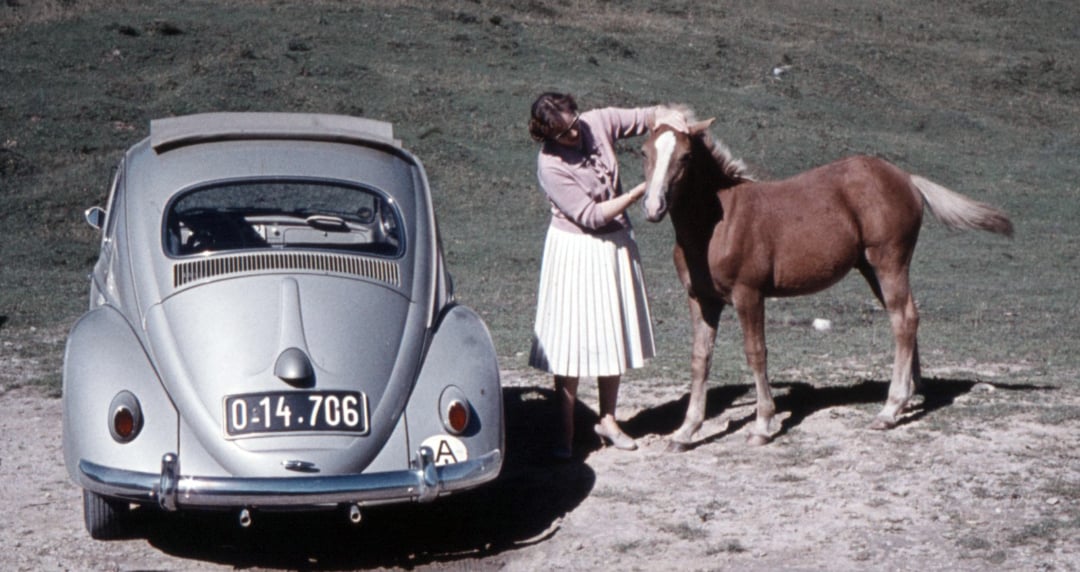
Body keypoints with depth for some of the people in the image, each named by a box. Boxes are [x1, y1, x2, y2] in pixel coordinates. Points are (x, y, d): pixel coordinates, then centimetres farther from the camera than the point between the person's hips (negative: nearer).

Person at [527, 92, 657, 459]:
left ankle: (607, 420, 27)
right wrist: (642, 191, -24)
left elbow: (645, 117, 5)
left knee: (615, 336, 12)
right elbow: (591, 215, -21)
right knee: (572, 341, -3)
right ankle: (565, 433, 5)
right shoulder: (550, 166, -21)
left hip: (616, 245, 6)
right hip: (575, 253, -6)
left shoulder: (598, 123, -7)